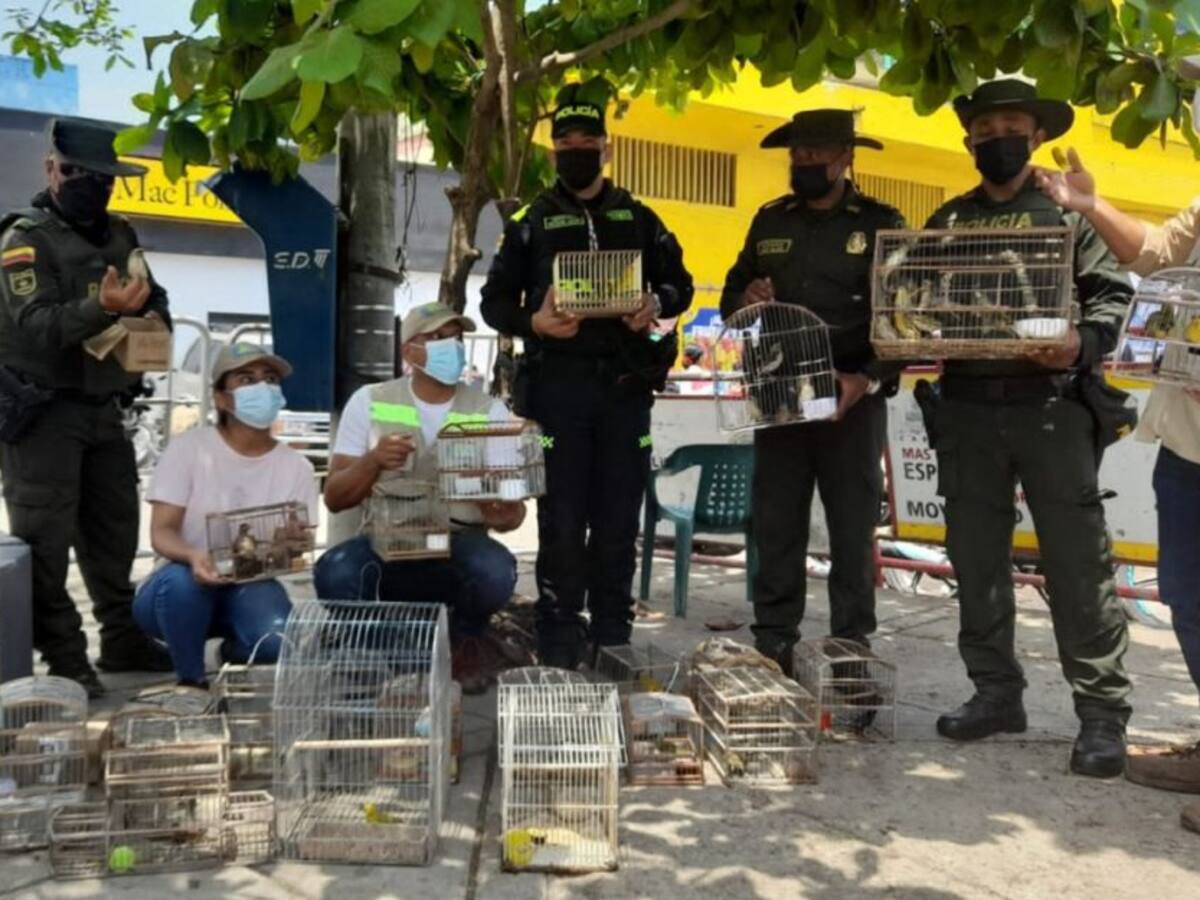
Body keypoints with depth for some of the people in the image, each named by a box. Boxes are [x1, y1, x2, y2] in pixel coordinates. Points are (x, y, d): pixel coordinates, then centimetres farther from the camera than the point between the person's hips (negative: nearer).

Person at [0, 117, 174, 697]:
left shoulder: (120, 236, 12)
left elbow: (156, 298, 16)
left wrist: (154, 323, -8)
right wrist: (102, 309, -39)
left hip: (103, 409, 7)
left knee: (115, 530, 14)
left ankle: (122, 640, 26)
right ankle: (65, 662, 0)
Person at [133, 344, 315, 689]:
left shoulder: (296, 466, 0)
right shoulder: (188, 447, -6)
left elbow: (293, 550, -3)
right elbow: (161, 533, -11)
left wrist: (297, 544, -29)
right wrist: (193, 556, -35)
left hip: (250, 586, 2)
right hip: (185, 582, -1)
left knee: (281, 639, -31)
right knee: (181, 580, -38)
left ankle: (237, 649, 10)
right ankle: (191, 679, -8)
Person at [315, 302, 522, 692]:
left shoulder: (490, 410, 4)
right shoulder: (369, 402, 3)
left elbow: (514, 505, 0)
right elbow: (335, 498, 1)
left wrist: (505, 515, -25)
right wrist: (373, 461, -19)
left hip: (460, 544, 1)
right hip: (387, 542, 0)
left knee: (496, 571, -35)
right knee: (336, 572, -34)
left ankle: (464, 640, 4)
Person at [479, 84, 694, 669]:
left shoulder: (636, 218, 14)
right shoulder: (533, 223, 9)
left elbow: (679, 283, 17)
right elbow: (495, 301, 8)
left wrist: (658, 304, -7)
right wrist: (532, 321, -13)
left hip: (626, 385, 2)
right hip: (559, 384, -1)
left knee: (619, 517, 6)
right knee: (562, 519, 0)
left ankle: (612, 636, 17)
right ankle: (559, 638, 10)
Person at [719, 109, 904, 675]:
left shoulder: (882, 224, 0)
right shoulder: (770, 221, 12)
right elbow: (730, 294, 17)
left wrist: (866, 380, -19)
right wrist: (744, 300, -8)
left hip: (853, 401, -3)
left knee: (853, 530, 3)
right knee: (775, 527, 7)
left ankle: (852, 651, 13)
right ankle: (772, 647, 17)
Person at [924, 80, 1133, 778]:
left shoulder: (1068, 212, 6)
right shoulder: (946, 222, 15)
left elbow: (1113, 293, 1)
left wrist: (1083, 344, -18)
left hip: (1049, 405, -3)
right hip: (967, 407, 4)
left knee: (1077, 562, -4)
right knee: (977, 558, 8)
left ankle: (1103, 712, 5)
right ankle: (996, 692, 20)